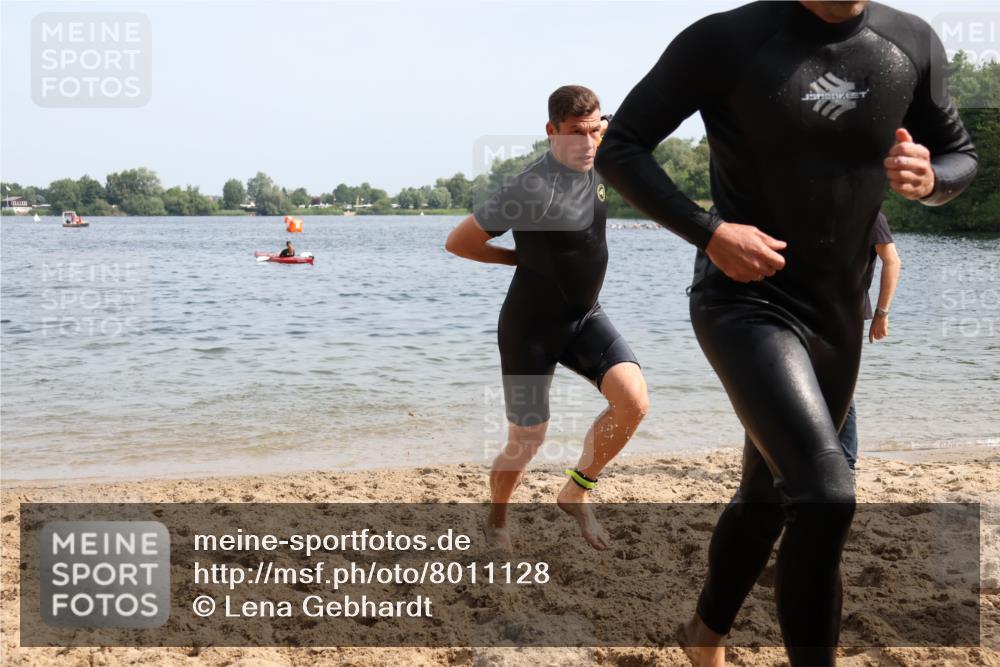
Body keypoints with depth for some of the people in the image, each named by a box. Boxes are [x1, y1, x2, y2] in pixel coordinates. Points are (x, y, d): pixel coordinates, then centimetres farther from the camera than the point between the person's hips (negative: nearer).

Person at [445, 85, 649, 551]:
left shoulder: (594, 167, -1)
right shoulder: (536, 189, -25)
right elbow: (457, 242, -18)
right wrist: (526, 258, -8)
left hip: (583, 318, 6)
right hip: (531, 328, -6)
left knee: (633, 401, -18)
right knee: (527, 443, 2)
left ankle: (576, 491, 5)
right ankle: (496, 522, 33)